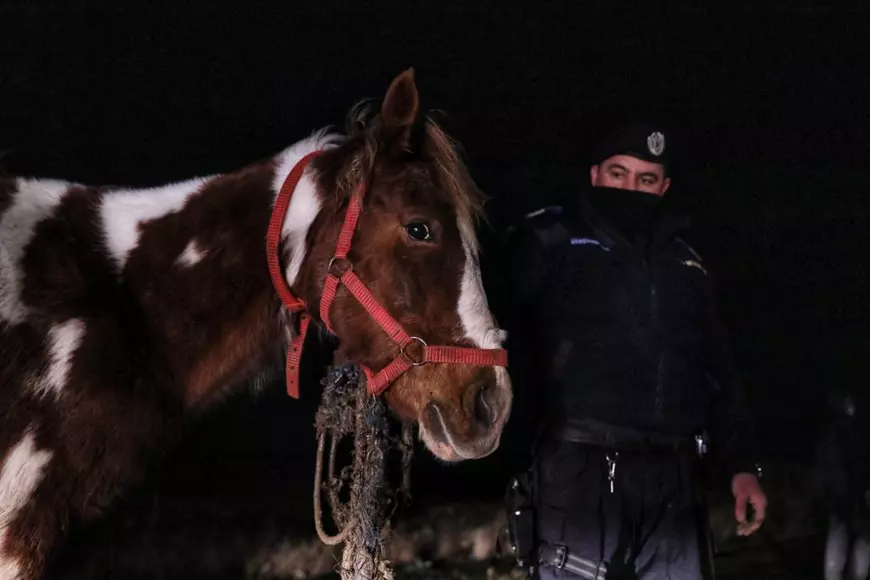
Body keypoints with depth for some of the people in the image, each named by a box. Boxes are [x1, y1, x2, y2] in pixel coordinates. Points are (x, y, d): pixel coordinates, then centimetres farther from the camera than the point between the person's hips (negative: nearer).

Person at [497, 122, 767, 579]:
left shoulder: (686, 264, 23)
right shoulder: (547, 241, 7)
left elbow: (717, 371, 24)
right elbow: (506, 338, -2)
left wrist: (741, 463, 14)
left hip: (672, 477, 5)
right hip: (578, 470, -5)